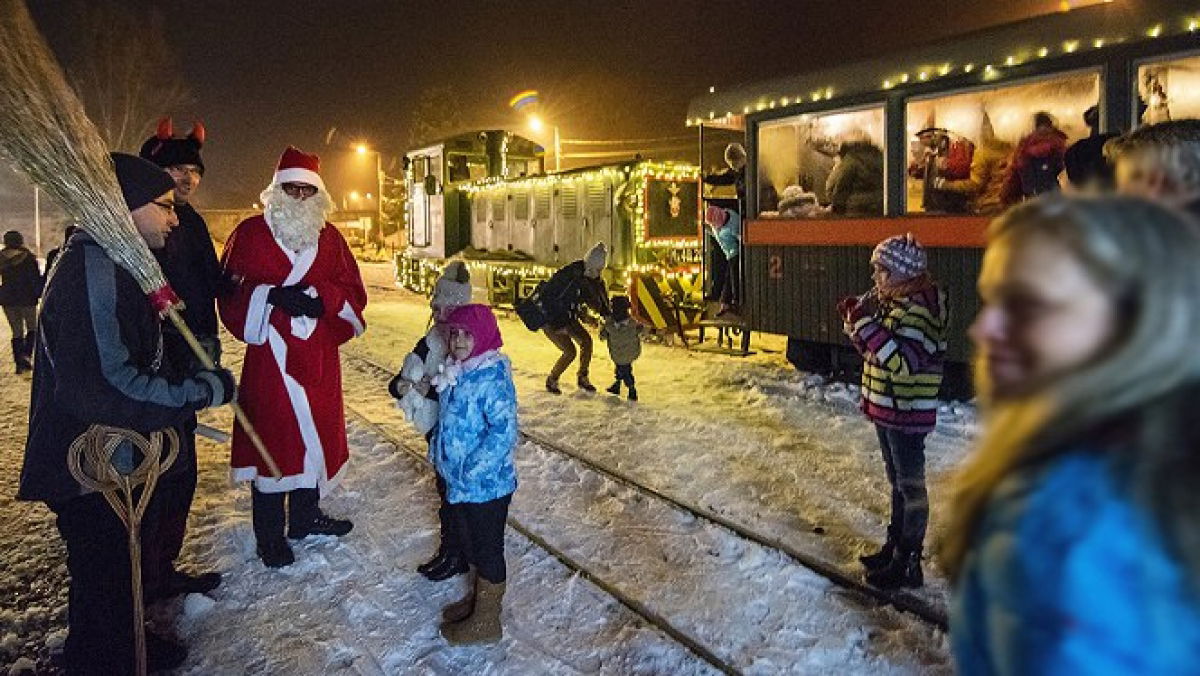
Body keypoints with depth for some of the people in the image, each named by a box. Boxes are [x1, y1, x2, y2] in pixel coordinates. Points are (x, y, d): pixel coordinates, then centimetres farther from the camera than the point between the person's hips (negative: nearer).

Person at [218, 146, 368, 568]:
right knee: (272, 437, 1)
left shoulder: (329, 237, 9)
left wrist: (321, 297, -13)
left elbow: (353, 292, 5)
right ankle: (270, 535, 14)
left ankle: (306, 515, 31)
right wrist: (272, 296, -21)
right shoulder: (251, 234, -2)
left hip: (318, 355, 4)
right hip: (270, 353, -4)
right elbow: (231, 293, -6)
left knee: (317, 432, 12)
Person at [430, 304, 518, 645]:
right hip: (459, 482, 8)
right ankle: (476, 597, 44)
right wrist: (440, 456, 8)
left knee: (488, 549, 7)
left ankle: (486, 622, 23)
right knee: (470, 543, 24)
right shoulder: (456, 374, 5)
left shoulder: (493, 378, -21)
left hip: (487, 483, -8)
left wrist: (472, 471, -25)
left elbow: (504, 432, -26)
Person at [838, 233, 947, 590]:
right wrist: (855, 319, -1)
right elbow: (872, 348, 16)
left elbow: (901, 362, -31)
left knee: (911, 487, 3)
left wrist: (866, 324, -30)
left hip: (907, 414, -9)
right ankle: (895, 547, 35)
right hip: (884, 409, 9)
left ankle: (908, 564, 15)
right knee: (897, 483, 20)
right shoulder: (889, 300, 7)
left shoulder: (919, 309, -21)